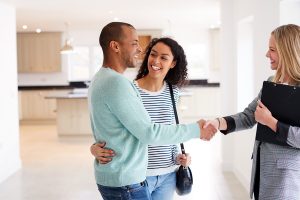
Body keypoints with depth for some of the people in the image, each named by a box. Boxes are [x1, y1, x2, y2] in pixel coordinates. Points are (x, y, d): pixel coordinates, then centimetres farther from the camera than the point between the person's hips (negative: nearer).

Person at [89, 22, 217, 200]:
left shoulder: (102, 79, 10)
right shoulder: (116, 83, -22)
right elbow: (149, 133, -20)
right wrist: (195, 130, -10)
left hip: (112, 177, 10)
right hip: (125, 183, -10)